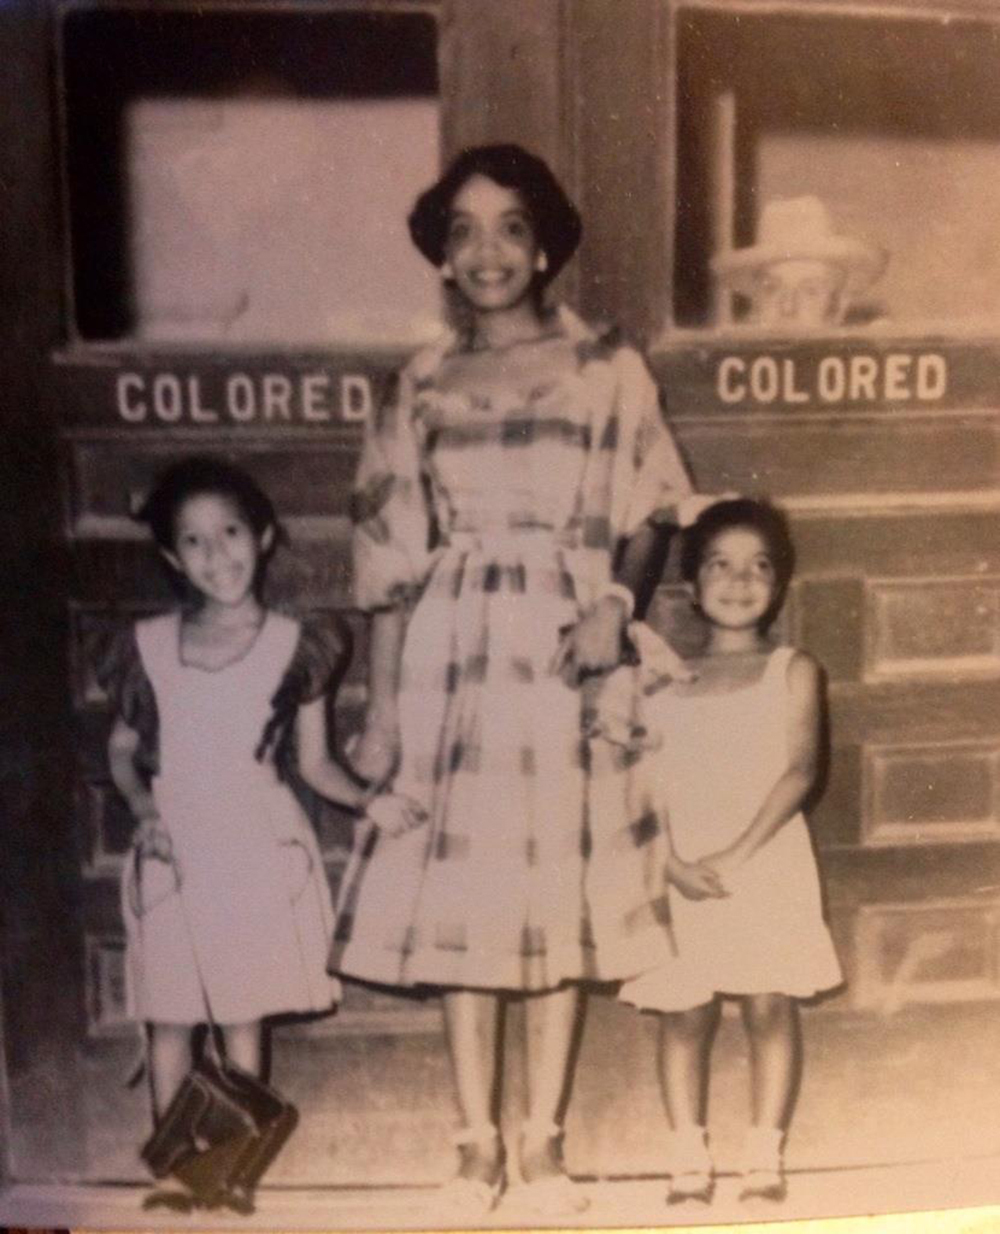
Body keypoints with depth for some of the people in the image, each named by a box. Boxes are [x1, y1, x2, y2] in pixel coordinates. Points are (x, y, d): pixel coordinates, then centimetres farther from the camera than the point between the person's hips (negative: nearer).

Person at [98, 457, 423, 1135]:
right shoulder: (147, 646, -1)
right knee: (169, 1017, 11)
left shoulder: (295, 647, -4)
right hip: (176, 853, 1)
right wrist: (142, 808, -7)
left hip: (258, 851, -1)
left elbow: (314, 761, 2)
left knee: (242, 1015, 11)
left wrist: (369, 799, -14)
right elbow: (122, 747, 10)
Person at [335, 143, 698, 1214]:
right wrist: (380, 709, 3)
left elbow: (647, 515, 5)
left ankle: (542, 1137, 18)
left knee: (559, 896, 4)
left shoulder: (607, 371, 5)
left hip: (563, 655, -1)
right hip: (451, 663, 1)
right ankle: (477, 1139, 18)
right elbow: (390, 561, 7)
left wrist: (616, 601, -16)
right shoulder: (422, 385, 9)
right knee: (455, 894, 4)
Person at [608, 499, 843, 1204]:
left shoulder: (794, 672, 6)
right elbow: (649, 780, 3)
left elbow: (800, 769, -6)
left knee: (770, 1003, -4)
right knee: (683, 1010, 1)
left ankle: (765, 1155, 6)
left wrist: (735, 855, -16)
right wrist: (674, 864, -14)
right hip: (681, 869, 2)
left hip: (768, 862, -1)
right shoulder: (665, 681, 11)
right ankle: (688, 1158, 8)